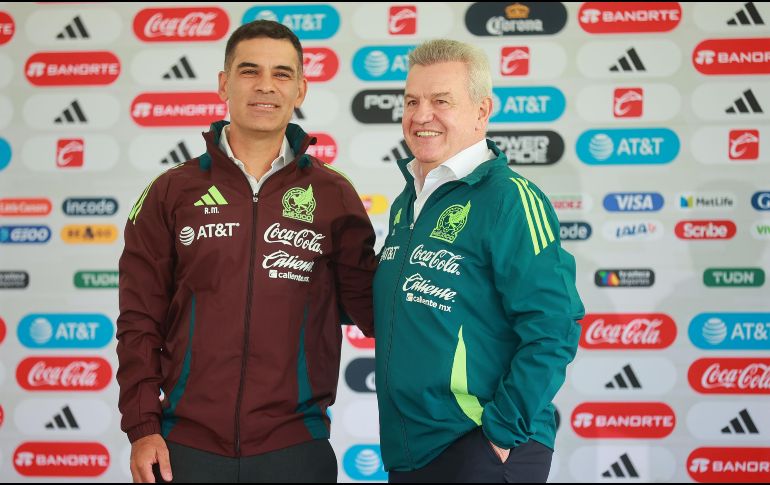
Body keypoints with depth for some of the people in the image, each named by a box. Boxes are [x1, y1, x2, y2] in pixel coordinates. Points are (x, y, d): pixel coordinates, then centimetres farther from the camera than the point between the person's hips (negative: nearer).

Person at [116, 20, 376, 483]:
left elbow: (368, 304, 6)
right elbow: (140, 320, 3)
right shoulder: (171, 193, 5)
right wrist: (143, 428, -4)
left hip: (296, 448, 0)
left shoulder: (333, 195, 5)